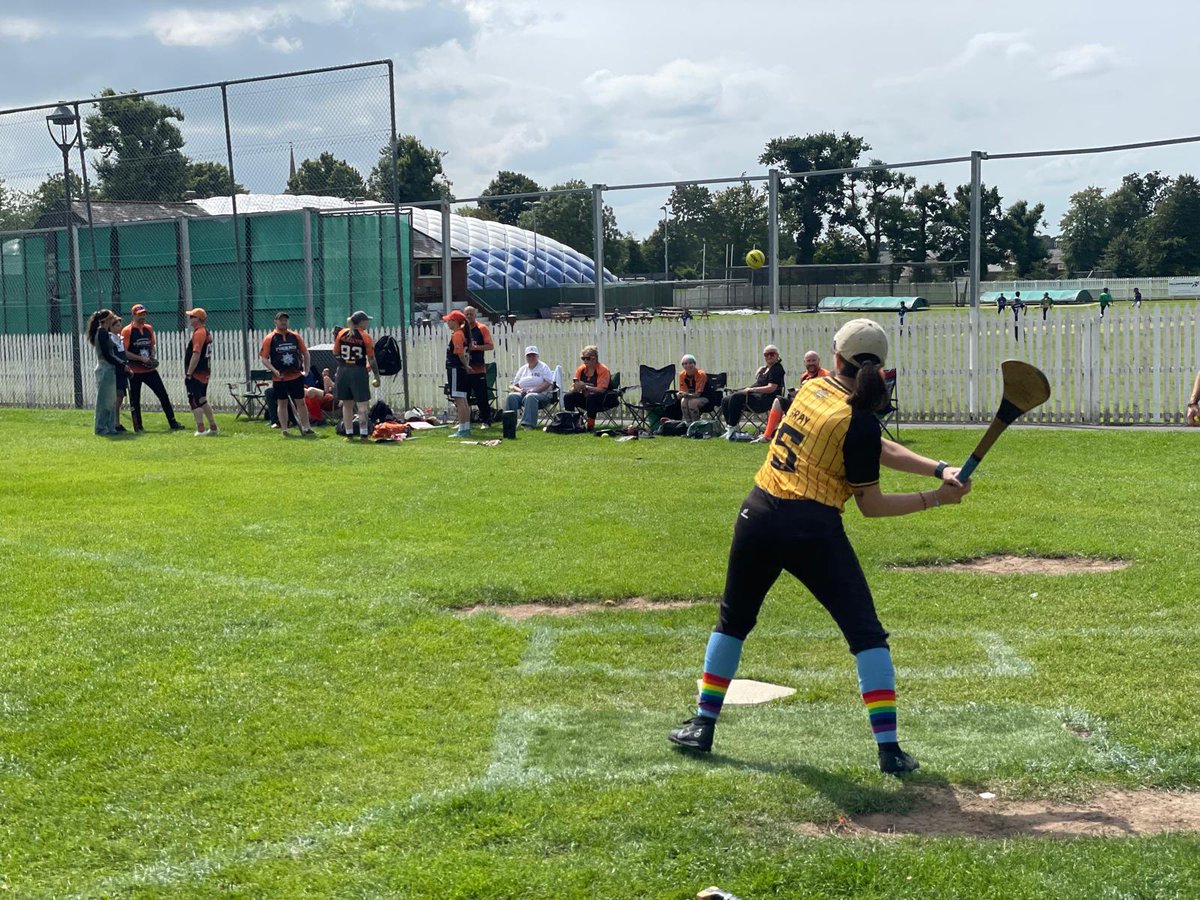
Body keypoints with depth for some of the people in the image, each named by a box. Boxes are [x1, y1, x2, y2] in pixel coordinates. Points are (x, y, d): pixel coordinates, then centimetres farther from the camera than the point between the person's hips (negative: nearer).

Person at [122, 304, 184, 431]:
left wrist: (152, 357, 1)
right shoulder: (127, 331, -7)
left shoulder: (149, 328, 11)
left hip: (150, 369, 5)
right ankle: (138, 427, 10)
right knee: (135, 400, 1)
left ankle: (173, 423, 4)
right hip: (135, 371, -5)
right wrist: (141, 358, -19)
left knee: (163, 395, 0)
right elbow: (124, 352, -11)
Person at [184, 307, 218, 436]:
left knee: (194, 401, -7)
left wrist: (188, 374, -21)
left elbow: (196, 355, -22)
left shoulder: (198, 333, -15)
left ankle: (200, 430, -9)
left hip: (196, 373, -10)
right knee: (202, 401, 17)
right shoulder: (206, 332, 15)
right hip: (204, 373, 10)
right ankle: (213, 428, 21)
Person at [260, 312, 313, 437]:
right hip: (279, 378, -2)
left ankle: (306, 428, 11)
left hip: (296, 376, 2)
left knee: (301, 402, 5)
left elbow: (305, 353, 14)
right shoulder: (269, 339, -2)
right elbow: (264, 358, -4)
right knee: (282, 403, 5)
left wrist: (306, 370, 7)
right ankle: (284, 429, 10)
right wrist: (274, 371, -15)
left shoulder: (295, 336, 6)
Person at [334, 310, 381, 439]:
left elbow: (335, 353, 7)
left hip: (343, 371, 4)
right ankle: (364, 434, -3)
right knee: (362, 404, 0)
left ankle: (349, 434, 12)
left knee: (347, 404, 11)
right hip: (359, 371, -4)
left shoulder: (341, 334, 2)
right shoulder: (365, 337, -6)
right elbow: (371, 359, -6)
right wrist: (376, 376, 0)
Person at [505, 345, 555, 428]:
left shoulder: (543, 367, 8)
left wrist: (534, 390, -19)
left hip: (541, 394, -4)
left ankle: (528, 423, -48)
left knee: (530, 397, -39)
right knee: (511, 396, -25)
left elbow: (547, 383, -6)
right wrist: (520, 390, -7)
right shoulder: (522, 369, 21)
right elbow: (514, 386, 17)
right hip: (523, 394, 4)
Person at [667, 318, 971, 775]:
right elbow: (871, 505, -4)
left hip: (758, 518, 6)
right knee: (866, 633, 3)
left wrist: (939, 468, -1)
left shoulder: (813, 387, 8)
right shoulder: (860, 422, -10)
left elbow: (881, 451, 7)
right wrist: (934, 498, 0)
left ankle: (703, 725, 27)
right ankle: (889, 748, 0)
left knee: (734, 619, 22)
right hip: (813, 531, -6)